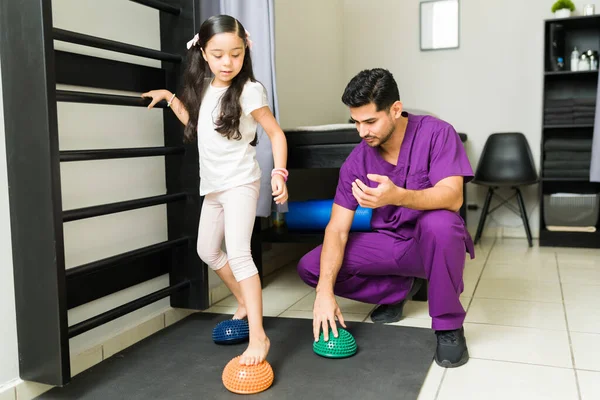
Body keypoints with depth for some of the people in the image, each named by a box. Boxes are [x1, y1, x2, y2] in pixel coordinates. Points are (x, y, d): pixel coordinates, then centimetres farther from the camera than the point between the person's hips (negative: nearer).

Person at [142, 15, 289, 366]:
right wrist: (170, 98, 19)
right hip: (213, 185, 8)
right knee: (208, 251, 18)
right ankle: (245, 302, 36)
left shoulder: (249, 90, -13)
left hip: (240, 183, -8)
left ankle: (258, 336, -18)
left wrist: (279, 173, -26)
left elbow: (276, 133, -13)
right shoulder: (205, 89, 7)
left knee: (237, 254, -20)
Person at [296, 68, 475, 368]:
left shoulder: (436, 133, -18)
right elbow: (337, 229, -13)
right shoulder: (357, 160, -10)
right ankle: (399, 288, 8)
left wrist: (397, 196, -51)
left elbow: (452, 197, -32)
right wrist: (325, 291, -26)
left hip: (434, 243, -4)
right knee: (310, 267, -11)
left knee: (438, 222, -40)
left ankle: (449, 326, -17)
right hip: (388, 244, 4)